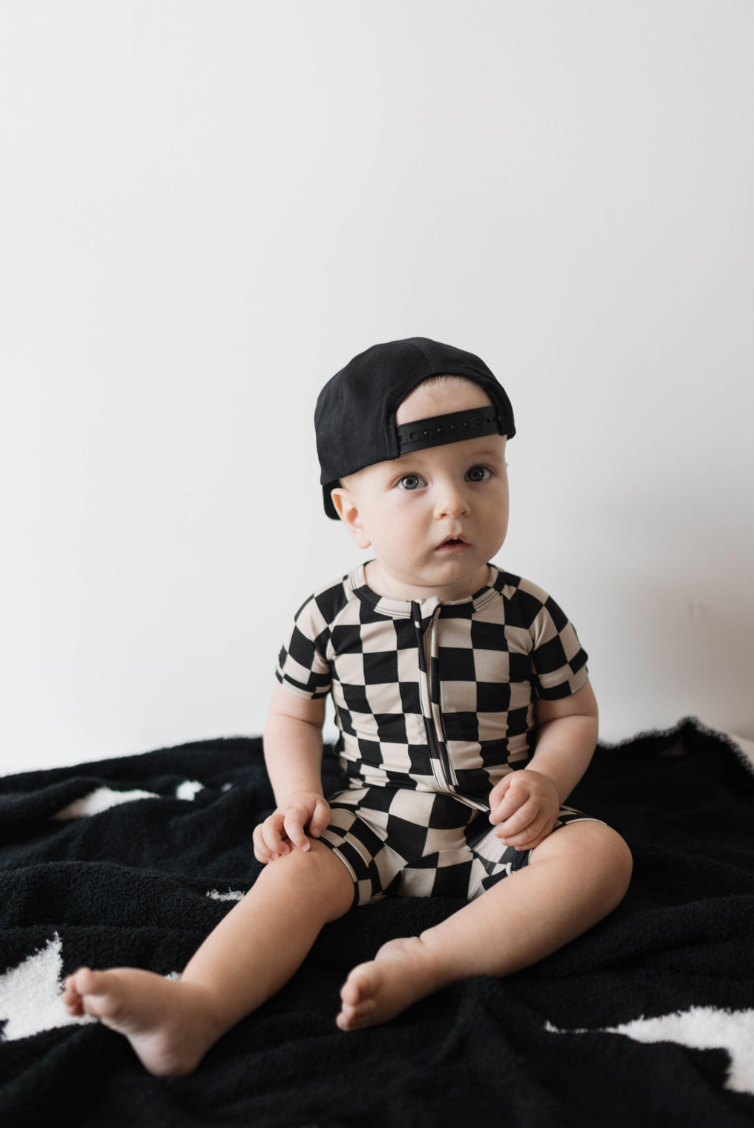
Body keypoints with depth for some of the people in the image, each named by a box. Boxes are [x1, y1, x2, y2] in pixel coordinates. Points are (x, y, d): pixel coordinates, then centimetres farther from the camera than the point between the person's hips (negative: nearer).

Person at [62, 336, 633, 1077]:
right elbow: (292, 716, 7)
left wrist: (544, 779, -16)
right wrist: (298, 798, -10)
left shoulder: (529, 614, -7)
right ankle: (196, 1005, -42)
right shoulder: (330, 618, -6)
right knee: (299, 870, -24)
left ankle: (428, 961, -34)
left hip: (496, 824, 0)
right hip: (372, 821, 0)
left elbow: (573, 715, 4)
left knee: (600, 852, -24)